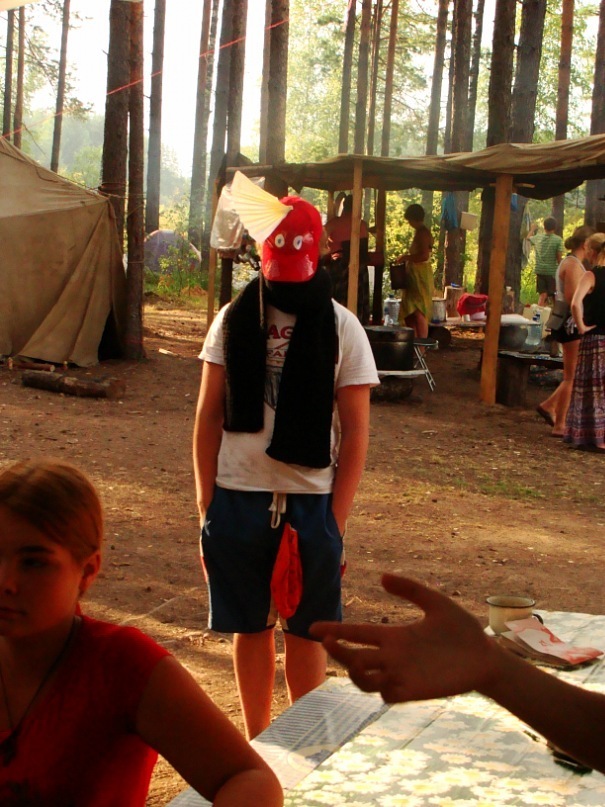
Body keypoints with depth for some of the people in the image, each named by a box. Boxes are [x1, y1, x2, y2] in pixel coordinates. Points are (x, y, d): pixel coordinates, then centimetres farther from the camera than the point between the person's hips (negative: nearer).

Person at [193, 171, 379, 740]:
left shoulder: (341, 328, -4)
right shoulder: (234, 320, 2)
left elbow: (356, 430, -3)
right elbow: (208, 416, 5)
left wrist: (336, 521, -7)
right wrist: (206, 506, 1)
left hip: (310, 502, -2)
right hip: (238, 499, 2)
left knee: (305, 632, 6)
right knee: (250, 628, 12)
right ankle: (256, 746, 26)